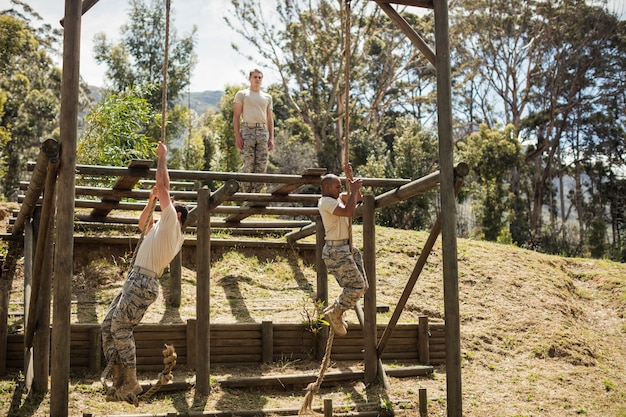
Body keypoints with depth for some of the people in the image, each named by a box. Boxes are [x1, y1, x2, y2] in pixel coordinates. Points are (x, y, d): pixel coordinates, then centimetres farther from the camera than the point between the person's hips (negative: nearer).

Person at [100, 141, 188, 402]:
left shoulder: (171, 224, -1)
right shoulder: (162, 229, 25)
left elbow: (162, 185, -3)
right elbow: (143, 224, 42)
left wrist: (162, 156, 7)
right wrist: (152, 201, 30)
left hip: (143, 282, -10)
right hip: (134, 280, 10)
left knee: (120, 327, -15)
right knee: (108, 326, 5)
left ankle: (130, 383, -12)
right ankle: (119, 379, 5)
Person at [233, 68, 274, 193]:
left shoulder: (267, 97, 19)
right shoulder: (242, 94, 8)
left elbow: (270, 119, 18)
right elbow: (236, 116, 2)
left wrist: (271, 138, 8)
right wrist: (237, 135, -9)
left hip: (262, 131, 4)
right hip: (247, 130, -3)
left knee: (261, 165, -2)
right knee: (248, 165, -7)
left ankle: (257, 193, 3)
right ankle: (247, 193, -4)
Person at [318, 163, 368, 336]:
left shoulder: (336, 198, 16)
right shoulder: (326, 201, -15)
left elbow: (356, 198, 23)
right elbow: (348, 212, -29)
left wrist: (350, 176, 14)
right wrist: (354, 190, -19)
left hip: (347, 249, 10)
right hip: (336, 251, -10)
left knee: (362, 285, 9)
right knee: (356, 285, -14)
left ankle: (334, 309, 20)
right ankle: (335, 314, 2)